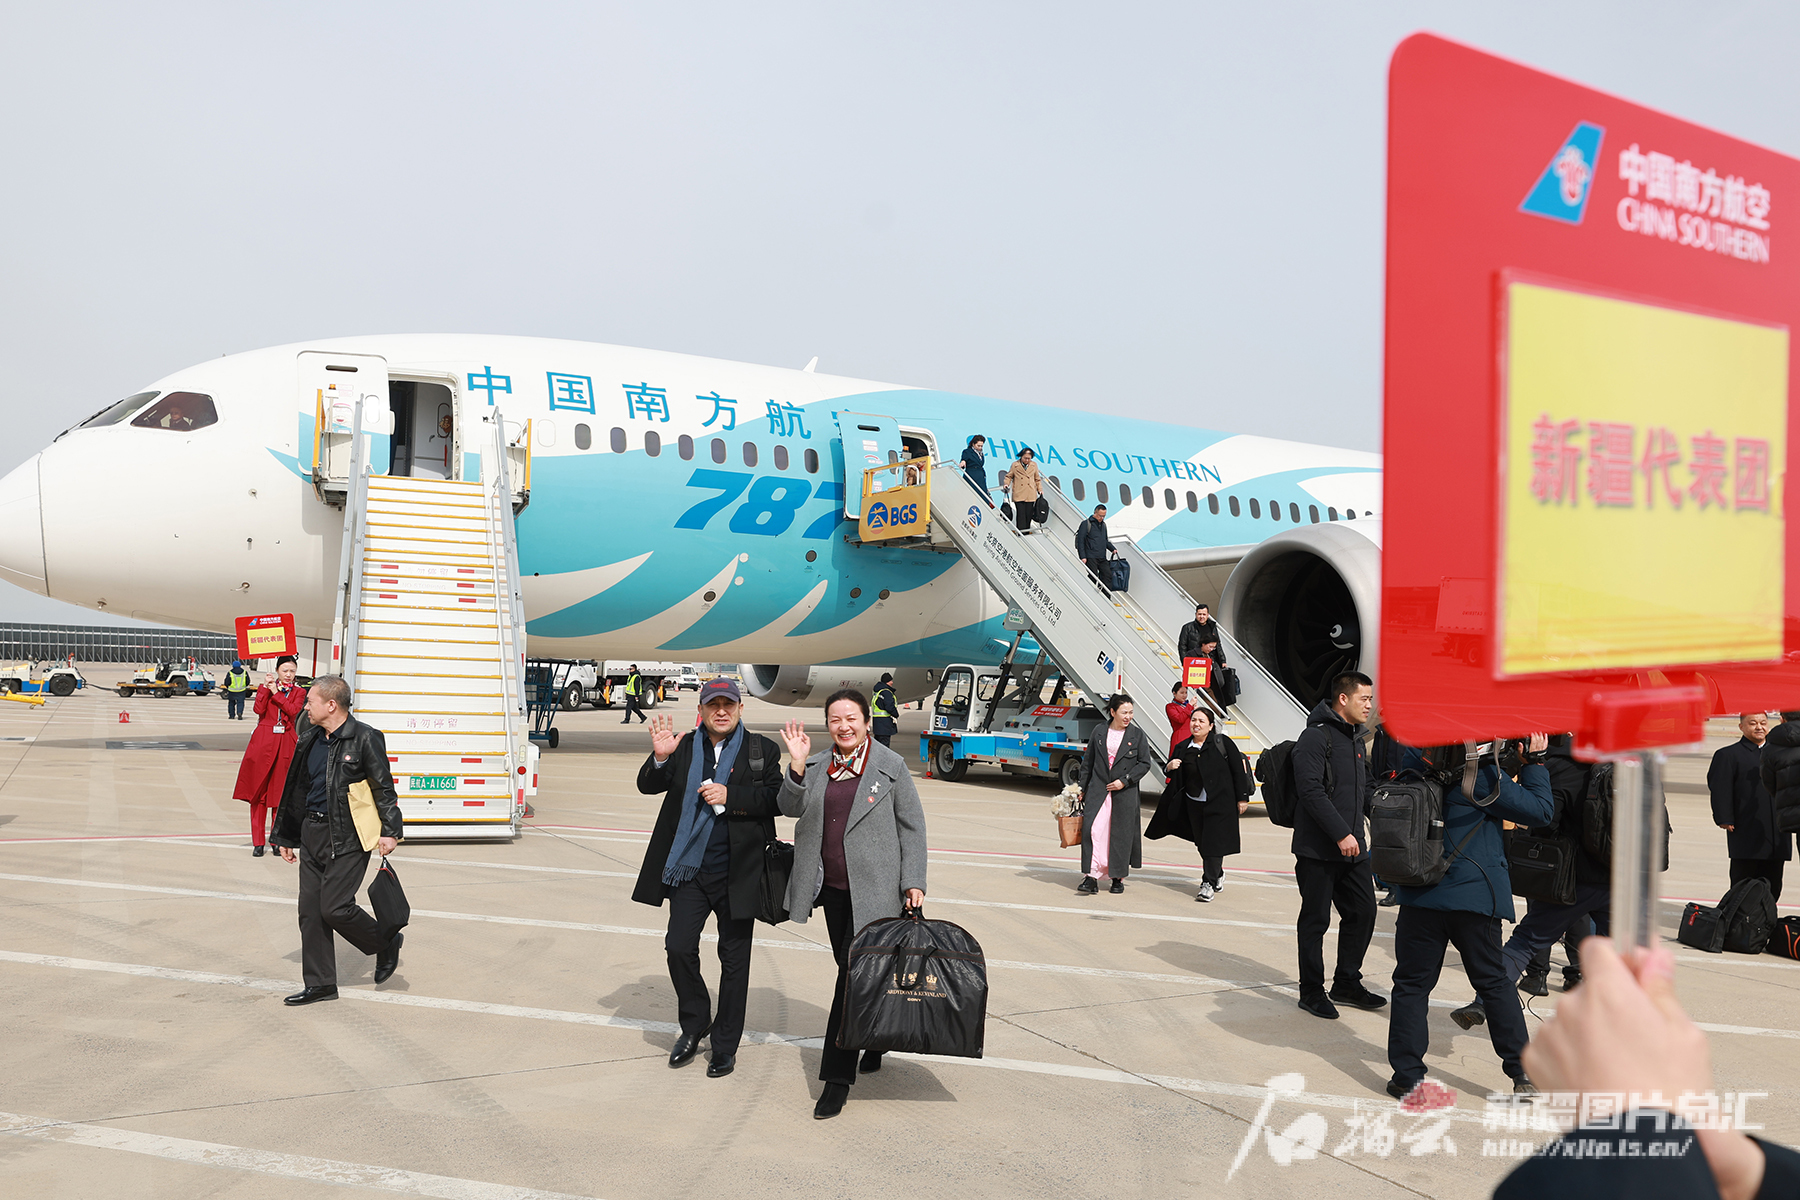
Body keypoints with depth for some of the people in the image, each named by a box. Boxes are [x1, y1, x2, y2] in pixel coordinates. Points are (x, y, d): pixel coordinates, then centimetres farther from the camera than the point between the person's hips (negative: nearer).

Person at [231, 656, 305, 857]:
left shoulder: (299, 692, 9)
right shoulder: (266, 687, 9)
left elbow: (293, 711, -11)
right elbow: (259, 709, -8)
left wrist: (276, 693, -9)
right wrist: (265, 687, -10)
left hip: (285, 744, 0)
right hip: (263, 742, 0)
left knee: (280, 793, 2)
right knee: (259, 790, 0)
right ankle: (258, 841, 6)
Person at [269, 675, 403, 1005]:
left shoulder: (365, 739, -10)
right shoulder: (310, 742, 11)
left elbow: (383, 788, -9)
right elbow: (297, 792, 20)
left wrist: (390, 831, -16)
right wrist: (286, 837, 23)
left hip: (348, 839, -7)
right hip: (312, 834, 7)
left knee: (335, 907, -11)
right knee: (310, 910, 7)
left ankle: (386, 943, 14)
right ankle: (320, 983, 17)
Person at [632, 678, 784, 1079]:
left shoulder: (762, 750, 0)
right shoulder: (683, 747, 5)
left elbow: (778, 800, -7)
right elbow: (648, 786, 3)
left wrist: (729, 797, -17)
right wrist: (660, 758, -16)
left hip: (737, 873, -2)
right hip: (690, 869, 2)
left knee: (734, 959, 6)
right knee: (679, 947, 0)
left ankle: (725, 1045, 21)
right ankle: (694, 1025, 25)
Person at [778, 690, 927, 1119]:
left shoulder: (891, 766, -4)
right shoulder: (815, 766, 7)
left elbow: (912, 826, -1)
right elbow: (792, 808, -3)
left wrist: (913, 882, -5)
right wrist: (797, 765, -17)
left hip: (872, 890, -5)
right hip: (832, 889, 5)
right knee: (853, 972, 15)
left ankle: (838, 1079, -3)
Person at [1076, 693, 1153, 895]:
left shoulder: (1138, 735, 3)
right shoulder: (1099, 733, 7)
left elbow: (1144, 763, 1)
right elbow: (1087, 762, 12)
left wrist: (1124, 781, -9)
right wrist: (1083, 789, 9)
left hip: (1125, 794, -1)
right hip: (1098, 791, 1)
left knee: (1121, 835, 4)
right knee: (1093, 831, -11)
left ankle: (1118, 878, 17)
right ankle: (1091, 877, -9)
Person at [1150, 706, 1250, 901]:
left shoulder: (1222, 743, -5)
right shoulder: (1183, 748, 6)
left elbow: (1238, 770, -3)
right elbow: (1175, 776, 13)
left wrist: (1242, 798, -5)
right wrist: (1169, 767, -11)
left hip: (1219, 803, -4)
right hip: (1194, 803, 5)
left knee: (1213, 843, -7)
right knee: (1202, 843, 12)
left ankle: (1208, 884, 1)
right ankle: (1218, 875, 35)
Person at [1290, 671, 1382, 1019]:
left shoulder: (1355, 739, 16)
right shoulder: (1315, 736, -13)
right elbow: (1311, 791, -21)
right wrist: (1341, 834, -23)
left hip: (1353, 849, 8)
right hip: (1318, 850, -8)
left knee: (1363, 912, 10)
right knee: (1315, 920, 2)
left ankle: (1347, 983, 26)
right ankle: (1311, 991, 14)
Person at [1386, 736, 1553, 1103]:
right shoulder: (1482, 777, -10)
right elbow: (1540, 810, -5)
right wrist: (1535, 761, 6)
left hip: (1420, 896, 3)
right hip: (1474, 896, -2)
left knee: (1412, 983, 7)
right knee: (1495, 983, 13)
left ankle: (1407, 1075, 7)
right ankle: (1522, 1071, 20)